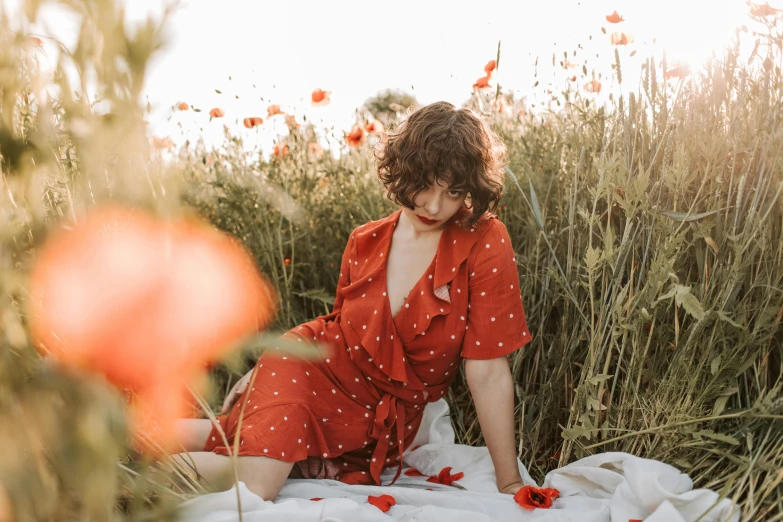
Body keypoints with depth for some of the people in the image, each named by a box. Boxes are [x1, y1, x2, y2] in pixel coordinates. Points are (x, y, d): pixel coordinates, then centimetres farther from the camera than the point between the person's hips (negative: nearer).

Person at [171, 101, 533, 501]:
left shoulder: (485, 243, -15)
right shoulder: (364, 243, -2)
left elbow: (488, 373, -15)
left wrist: (510, 484, -13)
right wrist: (263, 370, 10)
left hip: (382, 424, -1)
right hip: (313, 369, 2)